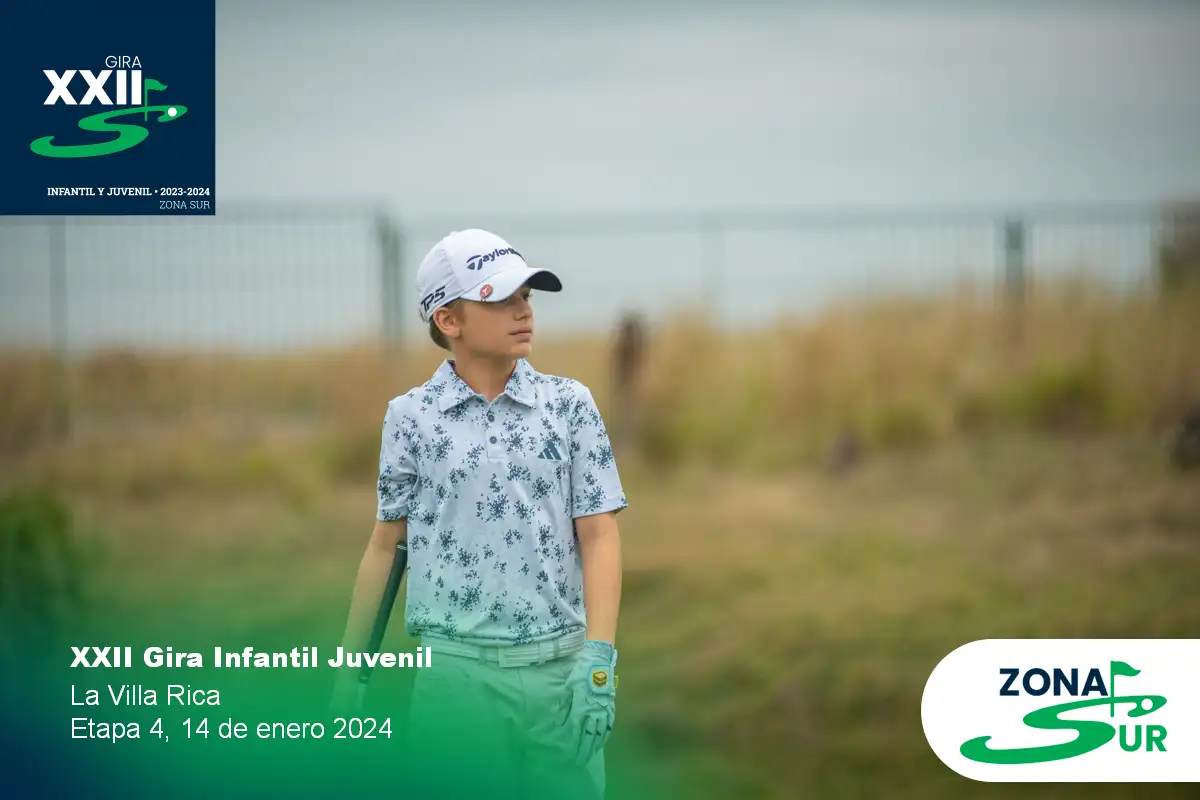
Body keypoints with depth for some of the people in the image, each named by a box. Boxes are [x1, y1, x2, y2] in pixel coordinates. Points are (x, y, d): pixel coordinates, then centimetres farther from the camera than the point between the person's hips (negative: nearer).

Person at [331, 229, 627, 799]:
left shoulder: (569, 404, 4)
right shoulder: (411, 417, 3)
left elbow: (598, 536, 1)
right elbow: (385, 545, 9)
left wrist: (598, 656, -9)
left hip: (559, 666, 1)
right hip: (455, 672, 0)